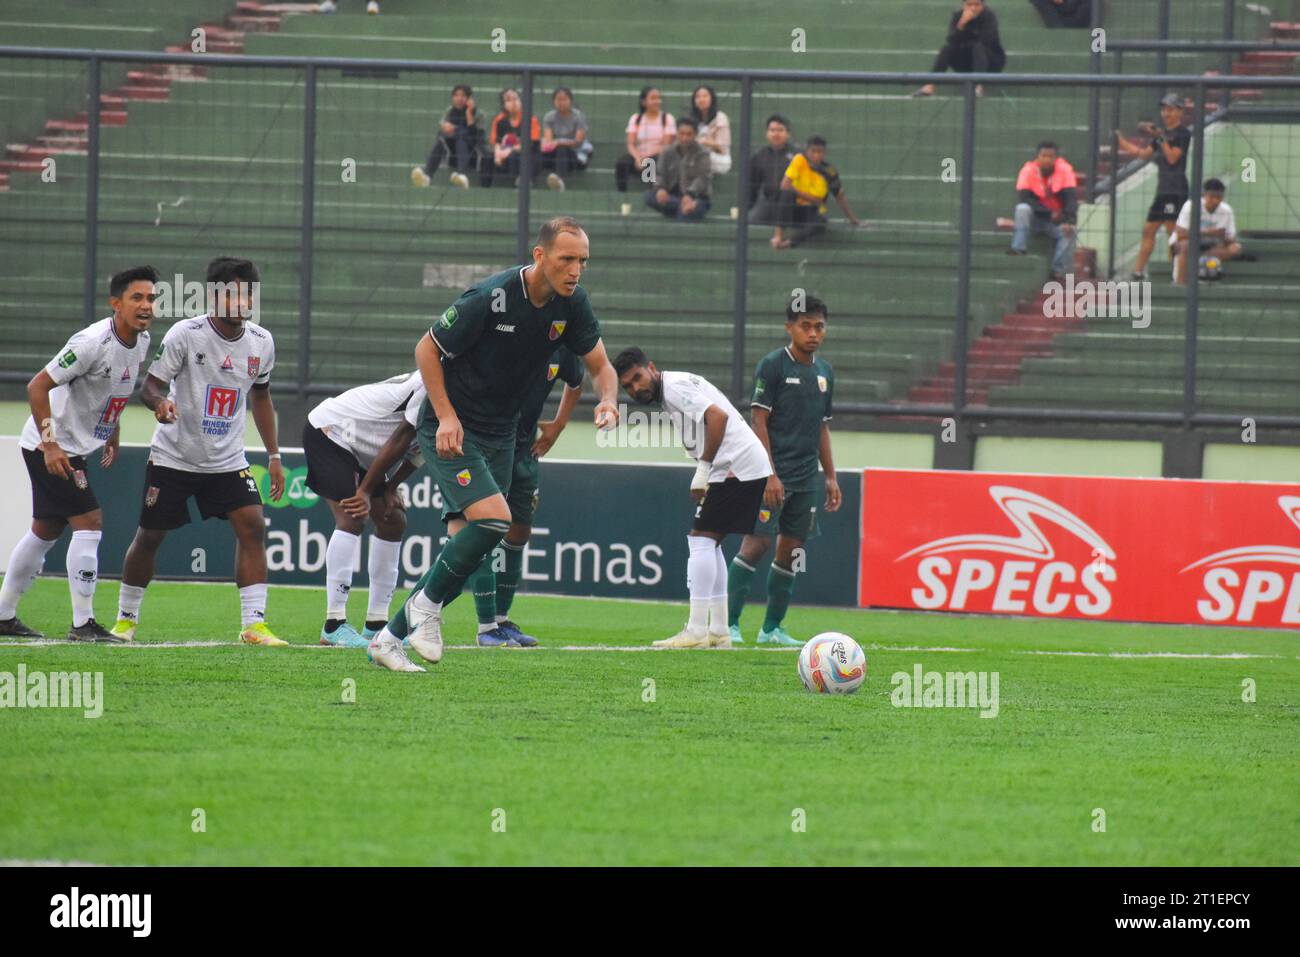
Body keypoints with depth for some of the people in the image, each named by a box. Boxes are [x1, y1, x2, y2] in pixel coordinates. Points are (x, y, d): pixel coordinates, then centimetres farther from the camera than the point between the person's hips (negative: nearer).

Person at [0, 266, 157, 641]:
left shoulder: (141, 342, 1)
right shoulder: (92, 343, -26)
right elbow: (38, 386, -24)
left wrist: (112, 436, 22)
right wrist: (49, 444, -27)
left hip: (73, 448, 9)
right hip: (51, 445, -9)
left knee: (47, 529, 15)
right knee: (89, 521, -14)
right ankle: (83, 623, -11)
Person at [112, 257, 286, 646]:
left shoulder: (261, 342, -1)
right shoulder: (185, 334, -16)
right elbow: (150, 385, -13)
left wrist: (274, 456, 13)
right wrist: (159, 402, -37)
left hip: (228, 461, 3)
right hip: (173, 456, -3)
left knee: (252, 526, -14)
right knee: (149, 536, 4)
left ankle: (254, 624, -12)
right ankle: (126, 618, 24)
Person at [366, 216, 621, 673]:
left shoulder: (571, 303, -5)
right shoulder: (491, 297, -23)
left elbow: (599, 365, 4)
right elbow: (426, 349, -13)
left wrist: (607, 399, -19)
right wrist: (446, 417, -20)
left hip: (498, 436, 7)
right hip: (450, 429, -7)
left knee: (466, 545, 3)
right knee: (493, 517, -25)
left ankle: (390, 638, 15)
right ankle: (427, 604, -3)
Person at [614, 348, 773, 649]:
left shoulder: (674, 386, -9)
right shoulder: (668, 394, 20)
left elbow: (718, 416, -21)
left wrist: (704, 467, -17)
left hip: (736, 465, -10)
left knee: (701, 540, -10)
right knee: (708, 544, 15)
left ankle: (697, 631, -13)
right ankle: (719, 632, 15)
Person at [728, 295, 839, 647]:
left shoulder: (824, 372, 13)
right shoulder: (772, 365, -7)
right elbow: (759, 422, -10)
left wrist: (831, 478, 16)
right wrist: (769, 474, -17)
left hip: (805, 479, 7)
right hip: (772, 475, -7)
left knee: (791, 548, 6)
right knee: (757, 543, -13)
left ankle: (772, 628, 13)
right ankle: (729, 622, -10)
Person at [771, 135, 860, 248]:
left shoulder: (829, 172, -5)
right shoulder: (800, 160, -11)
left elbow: (840, 197, 6)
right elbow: (784, 185, -19)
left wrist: (852, 219, 1)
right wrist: (810, 198, -18)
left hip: (813, 212, 1)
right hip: (795, 209, -1)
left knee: (821, 224, -35)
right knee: (787, 193, -34)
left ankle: (788, 242, -43)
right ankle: (778, 234, -34)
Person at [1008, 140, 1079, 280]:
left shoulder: (1065, 170, -12)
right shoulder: (1028, 170, -12)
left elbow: (1071, 198, -19)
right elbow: (1024, 197, -20)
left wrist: (1069, 221, -36)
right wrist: (1050, 213, -26)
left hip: (1058, 219, 0)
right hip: (1035, 217, 0)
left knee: (1070, 231, -29)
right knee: (1022, 209, -29)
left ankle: (1059, 271, -28)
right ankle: (1019, 247, -36)